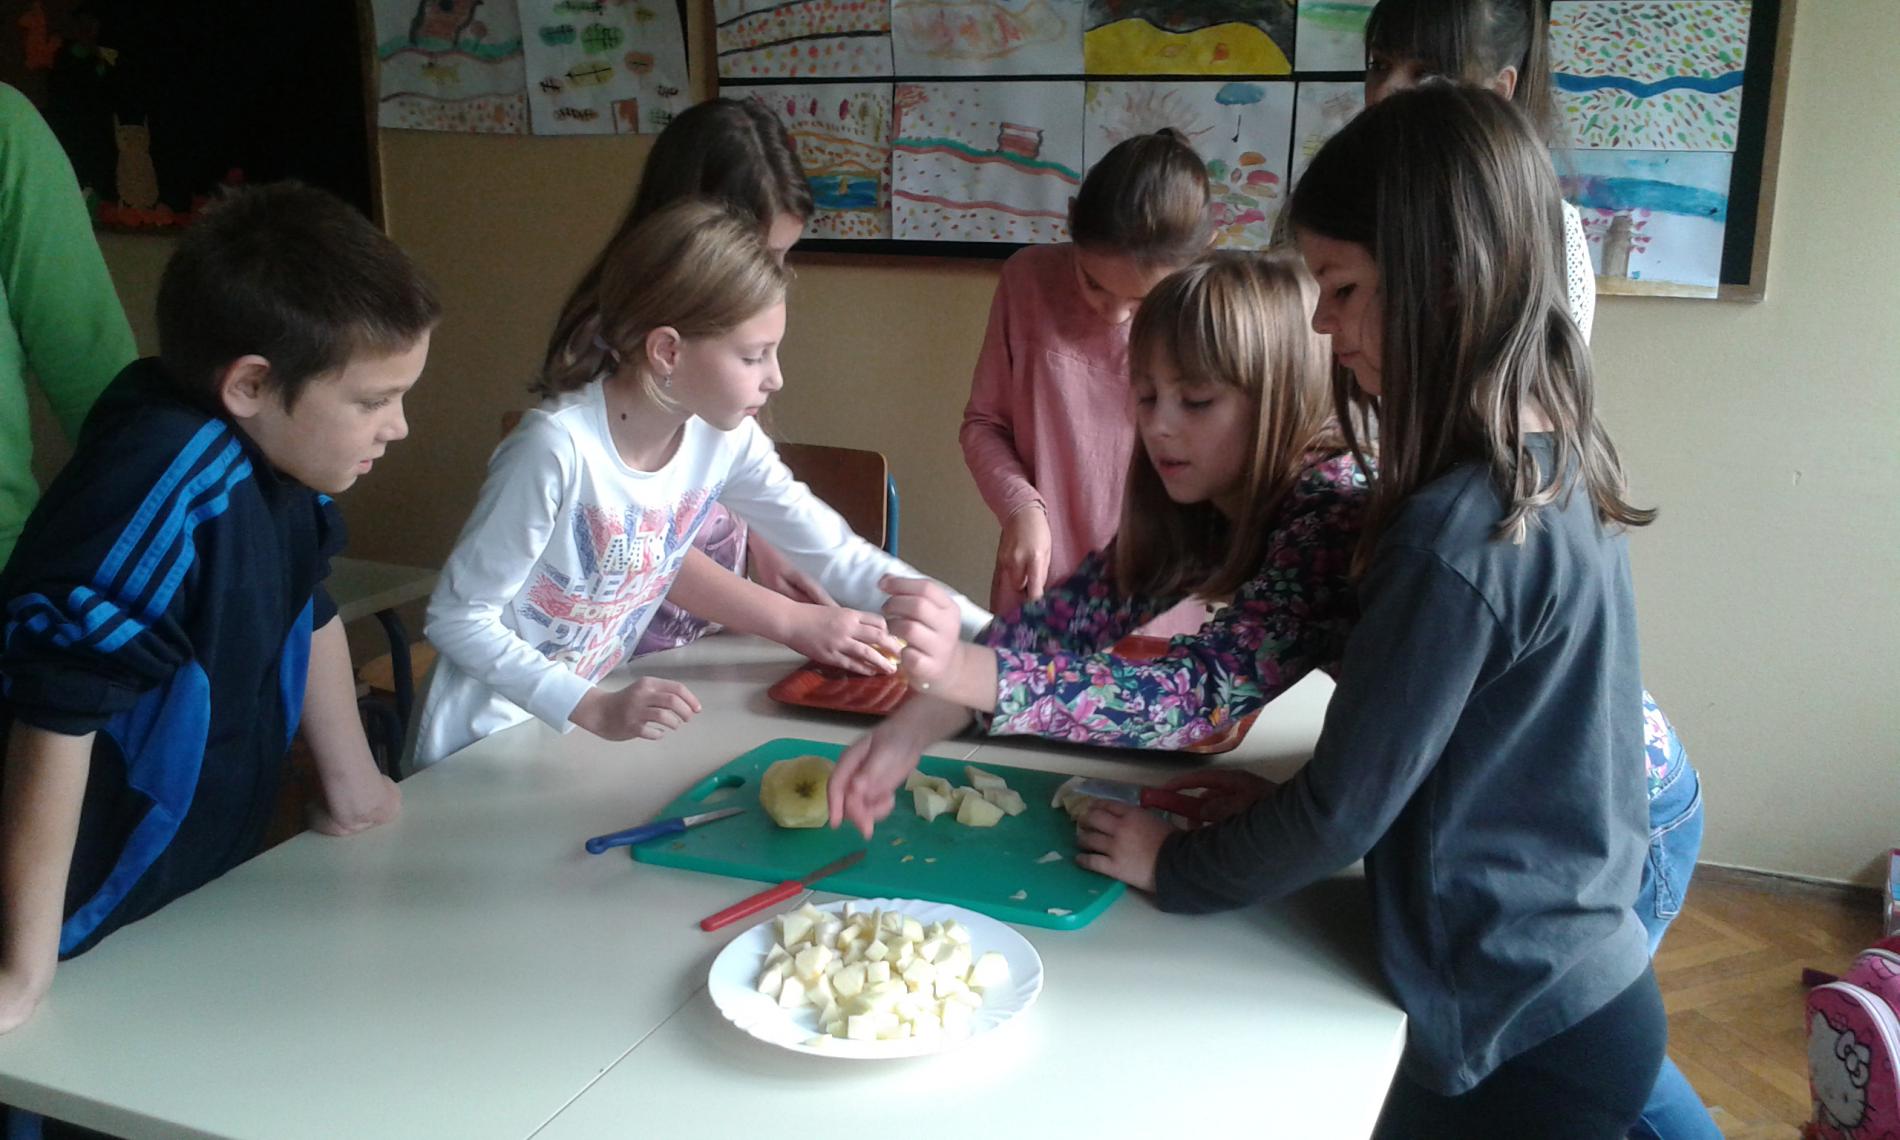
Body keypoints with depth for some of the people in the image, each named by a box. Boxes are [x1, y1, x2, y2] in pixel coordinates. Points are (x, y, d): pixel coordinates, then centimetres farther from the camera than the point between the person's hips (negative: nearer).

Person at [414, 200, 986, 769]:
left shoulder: (724, 440, -8)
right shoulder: (559, 449, -25)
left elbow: (837, 554, -1)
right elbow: (458, 617, -18)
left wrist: (990, 633, -6)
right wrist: (596, 708, -28)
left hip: (601, 719, 5)